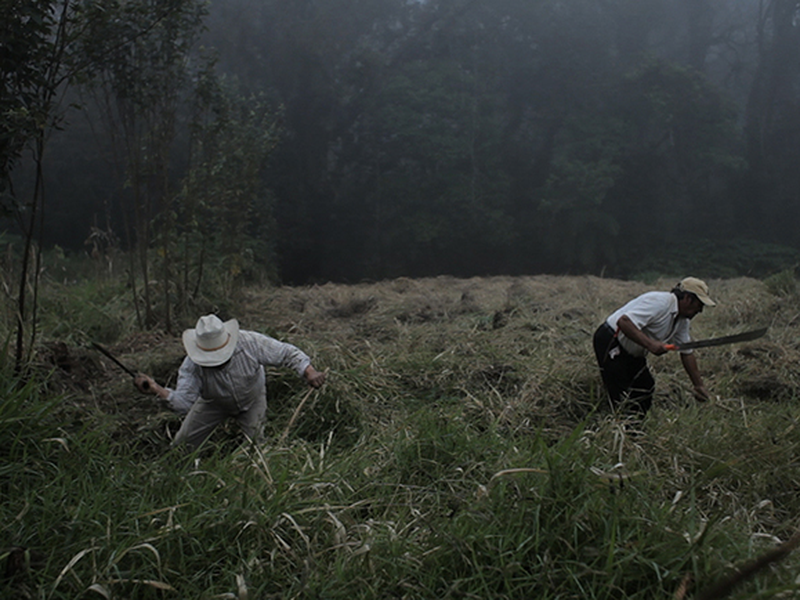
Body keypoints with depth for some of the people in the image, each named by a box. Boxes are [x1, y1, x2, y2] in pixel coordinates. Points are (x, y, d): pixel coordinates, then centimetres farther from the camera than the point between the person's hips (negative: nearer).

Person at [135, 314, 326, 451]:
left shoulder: (250, 342, -36)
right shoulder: (192, 365, -32)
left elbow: (287, 353, -27)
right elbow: (183, 403, -37)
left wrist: (310, 372, -42)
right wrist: (157, 390, -54)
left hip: (251, 400, -1)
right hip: (213, 403, 1)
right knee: (183, 444, 1)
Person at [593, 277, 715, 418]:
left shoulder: (682, 320, 7)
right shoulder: (659, 302, -25)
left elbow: (687, 353, 15)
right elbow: (624, 321, -34)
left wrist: (699, 385, 14)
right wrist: (650, 344, -38)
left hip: (632, 352, 10)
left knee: (646, 389, 8)